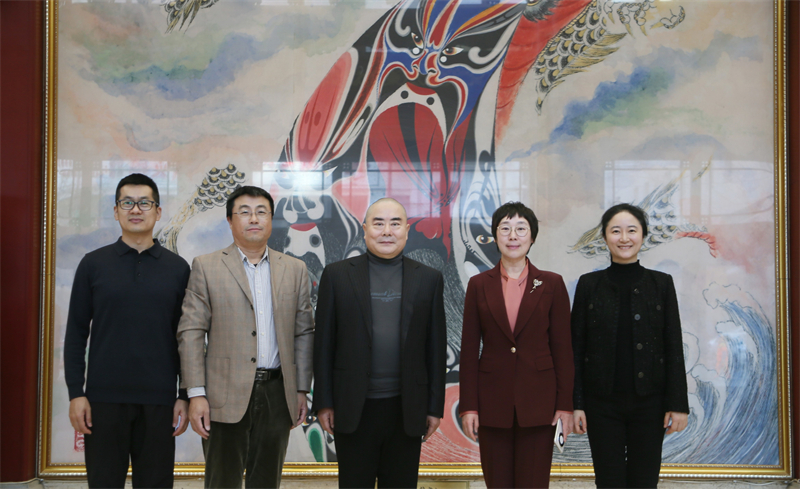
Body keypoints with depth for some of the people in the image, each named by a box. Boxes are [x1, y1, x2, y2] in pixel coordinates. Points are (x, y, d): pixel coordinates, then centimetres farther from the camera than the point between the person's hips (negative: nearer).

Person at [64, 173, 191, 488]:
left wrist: (185, 395, 2)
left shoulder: (177, 268, 5)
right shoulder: (93, 264, 4)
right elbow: (76, 333, 4)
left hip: (159, 399, 1)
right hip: (104, 397, 0)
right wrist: (75, 393, -3)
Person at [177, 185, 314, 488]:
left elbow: (303, 333, 10)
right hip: (226, 395, -2)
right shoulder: (206, 267, 1)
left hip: (277, 395, 3)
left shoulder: (295, 270, 10)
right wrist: (196, 394, -9)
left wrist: (301, 390, 6)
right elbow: (191, 333, -3)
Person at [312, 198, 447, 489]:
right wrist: (323, 402, -1)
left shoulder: (429, 279, 6)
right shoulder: (337, 275, 2)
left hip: (407, 410, 1)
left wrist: (435, 407, 4)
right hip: (354, 409, -1)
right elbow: (324, 343, 2)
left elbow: (436, 349, 6)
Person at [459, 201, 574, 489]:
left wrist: (565, 404, -3)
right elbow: (469, 349, 3)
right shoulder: (479, 285, 4)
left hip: (537, 400, -1)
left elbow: (562, 347, 2)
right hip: (493, 400, 1)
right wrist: (468, 406, -2)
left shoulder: (552, 284, 3)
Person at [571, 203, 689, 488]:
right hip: (602, 401, 0)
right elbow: (576, 348, 1)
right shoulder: (589, 284, 2)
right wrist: (575, 403, -4)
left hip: (649, 400, 0)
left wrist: (678, 404, -3)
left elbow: (674, 347, 2)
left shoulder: (661, 284, 3)